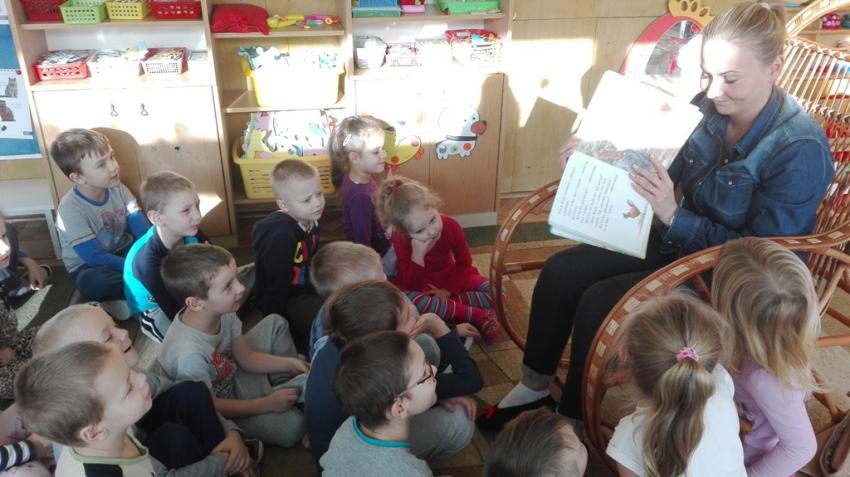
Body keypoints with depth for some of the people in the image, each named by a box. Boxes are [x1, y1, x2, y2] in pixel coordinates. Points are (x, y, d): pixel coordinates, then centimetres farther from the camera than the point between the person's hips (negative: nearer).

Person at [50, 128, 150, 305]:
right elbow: (96, 258, -25)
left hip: (124, 251, 5)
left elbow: (143, 229, -11)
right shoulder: (71, 209, -22)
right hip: (88, 266, -4)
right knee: (92, 282, -39)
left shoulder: (118, 190, -7)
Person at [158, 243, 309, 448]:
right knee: (292, 424, -24)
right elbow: (209, 406, -25)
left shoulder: (222, 313, -18)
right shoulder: (188, 353, -40)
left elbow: (246, 358, -1)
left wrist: (290, 363, -11)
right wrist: (268, 404, -21)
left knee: (275, 323, 12)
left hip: (232, 377, 8)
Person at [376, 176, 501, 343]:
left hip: (448, 277, 2)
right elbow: (411, 285, -26)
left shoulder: (450, 225, -23)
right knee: (408, 301, -40)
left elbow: (464, 263, -8)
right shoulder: (400, 239, -25)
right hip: (417, 284, -1)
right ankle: (478, 316, -31)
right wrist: (417, 255, -40)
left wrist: (447, 291, -18)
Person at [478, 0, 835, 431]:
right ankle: (534, 386, 10)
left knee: (599, 304, -23)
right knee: (560, 272, -8)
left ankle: (571, 419, 1)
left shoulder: (800, 148, -23)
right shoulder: (707, 108, -6)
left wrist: (673, 217, -34)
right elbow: (662, 172, 5)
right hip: (677, 239, 7)